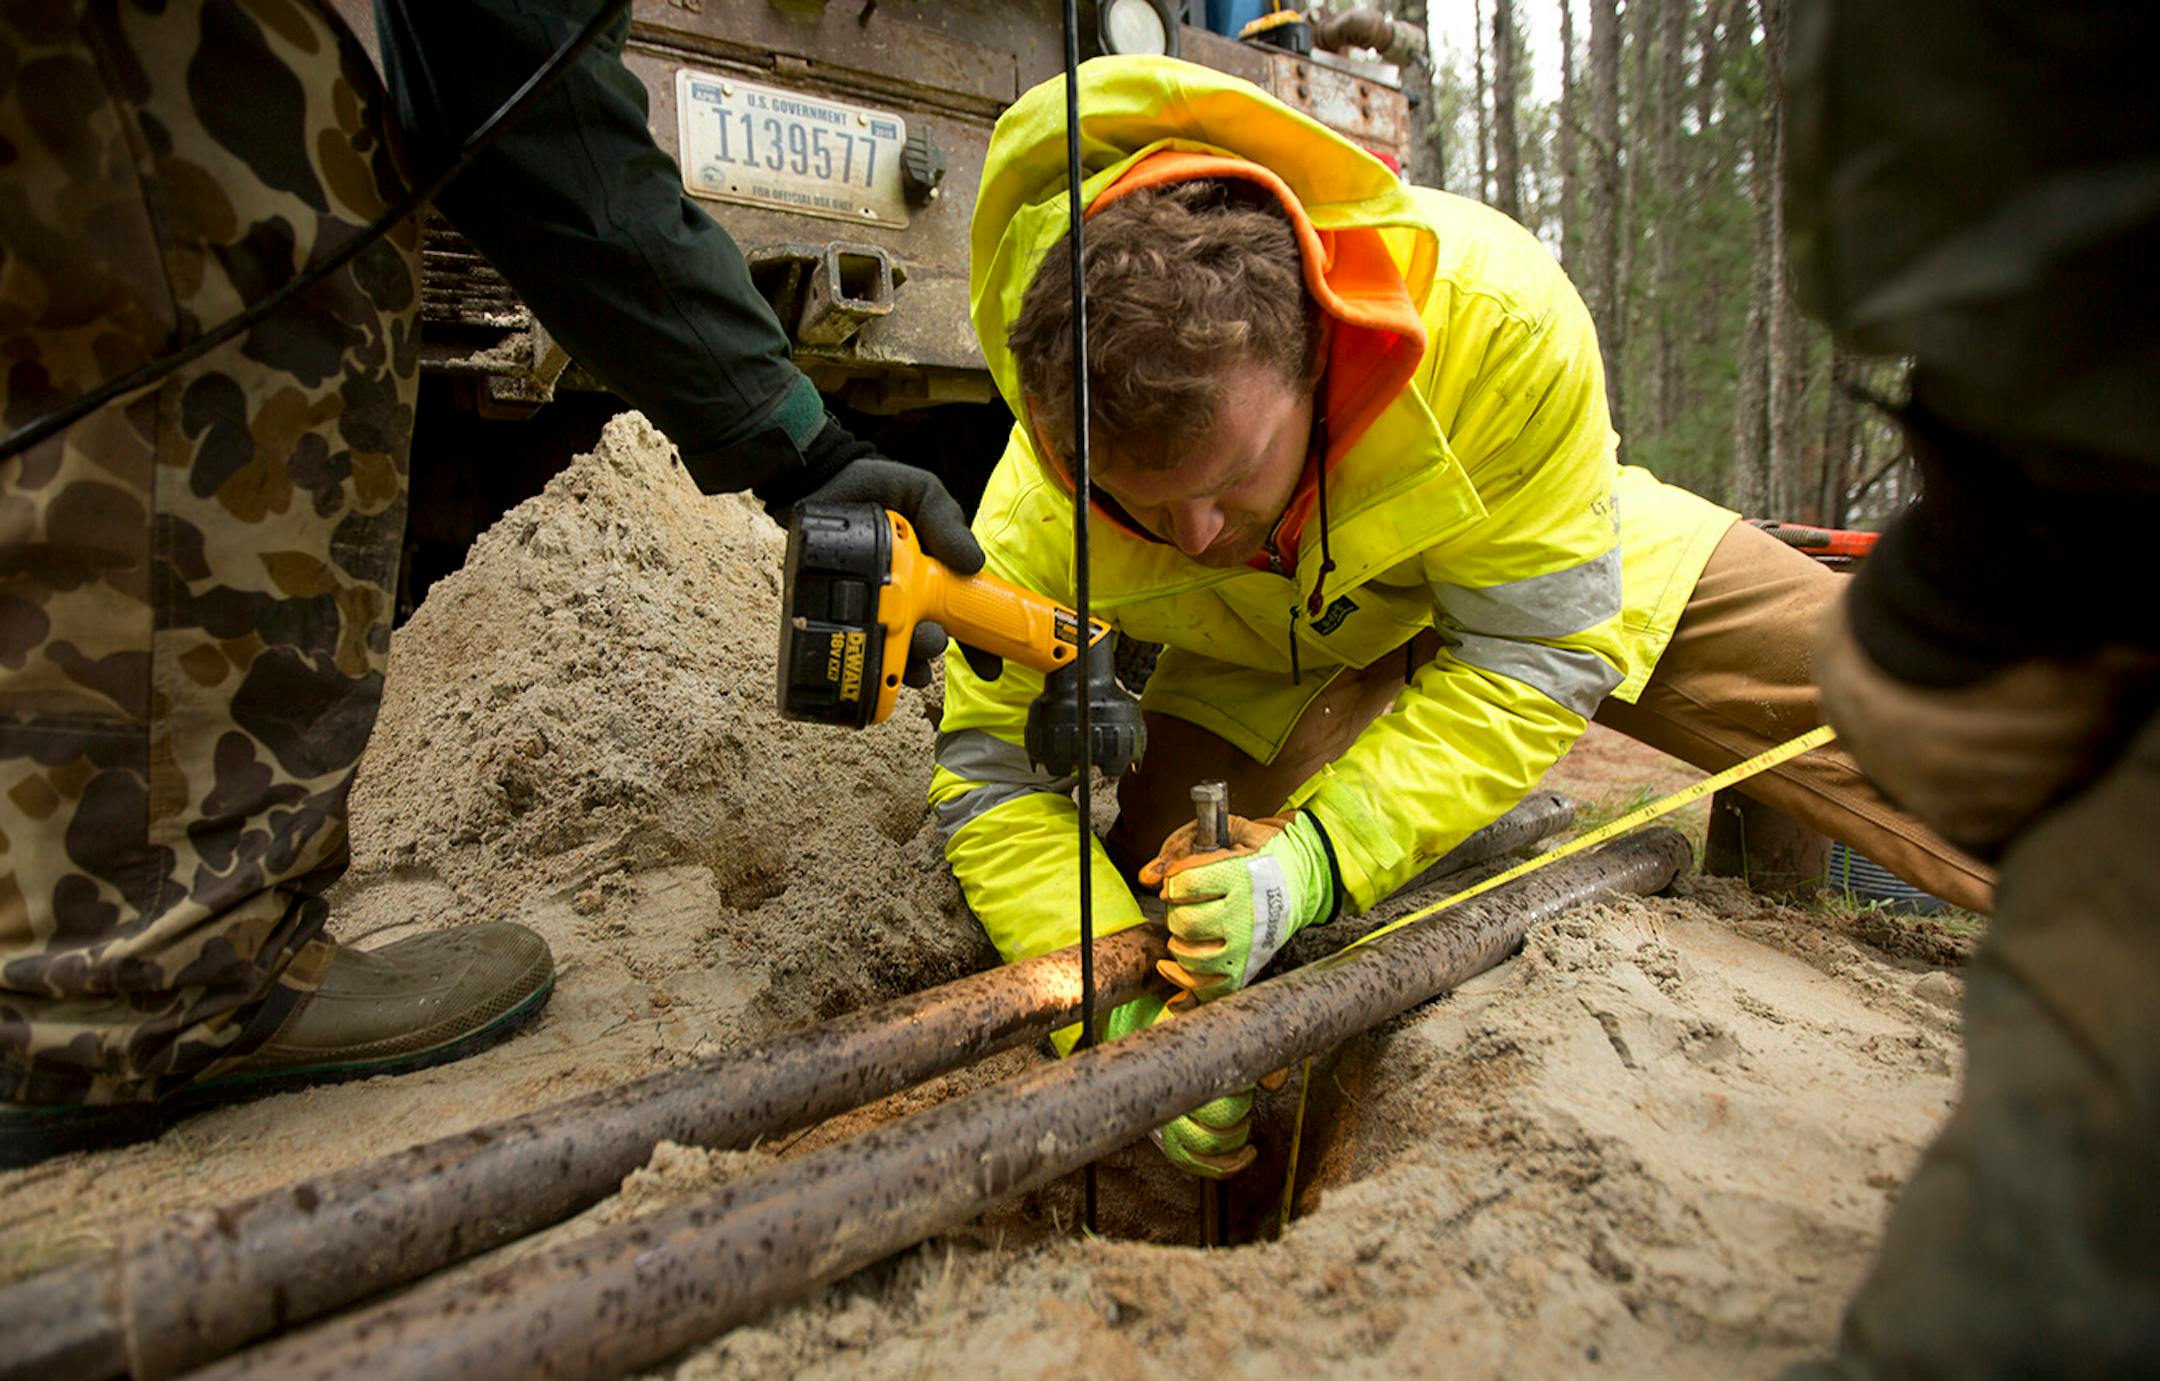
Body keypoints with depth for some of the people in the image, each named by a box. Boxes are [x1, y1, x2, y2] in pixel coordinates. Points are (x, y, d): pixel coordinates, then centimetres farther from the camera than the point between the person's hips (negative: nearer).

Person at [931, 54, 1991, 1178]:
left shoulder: (1495, 311, -39)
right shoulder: (1043, 501, -33)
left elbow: (1539, 650, -31)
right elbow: (993, 782, -24)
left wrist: (1316, 856, -42)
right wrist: (1123, 1016, -38)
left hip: (1560, 584, 0)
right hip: (1277, 667, 1)